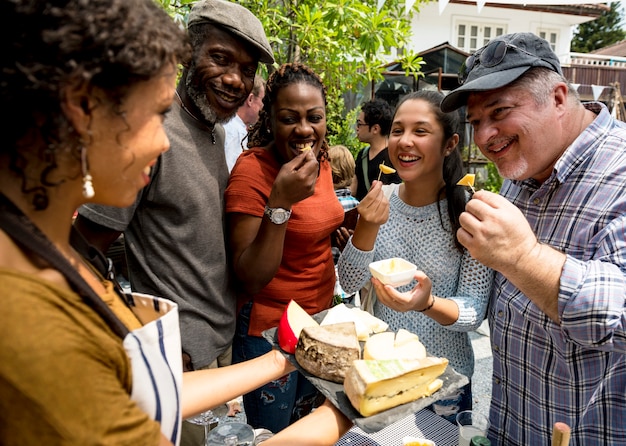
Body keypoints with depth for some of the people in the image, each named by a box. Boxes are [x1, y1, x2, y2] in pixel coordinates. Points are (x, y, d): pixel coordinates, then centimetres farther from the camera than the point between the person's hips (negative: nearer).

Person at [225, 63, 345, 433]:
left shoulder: (321, 159, 0)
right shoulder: (252, 170, -22)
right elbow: (250, 279, -25)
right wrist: (280, 202, -34)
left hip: (320, 317, 7)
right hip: (270, 331, -7)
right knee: (273, 434, 15)